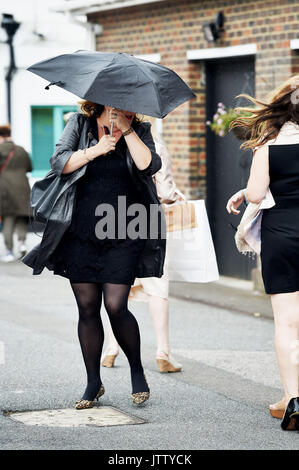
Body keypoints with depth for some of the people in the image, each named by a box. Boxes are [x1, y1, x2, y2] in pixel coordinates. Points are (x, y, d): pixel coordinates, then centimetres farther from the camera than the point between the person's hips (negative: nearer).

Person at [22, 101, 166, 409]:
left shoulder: (139, 131, 5)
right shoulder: (79, 124, 6)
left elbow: (149, 166, -11)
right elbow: (59, 164, -3)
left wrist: (126, 129, -13)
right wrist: (96, 150, -13)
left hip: (123, 237, -1)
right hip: (80, 235, 2)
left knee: (115, 306, -10)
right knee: (87, 308, 4)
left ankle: (137, 371, 13)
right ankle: (93, 383, 17)